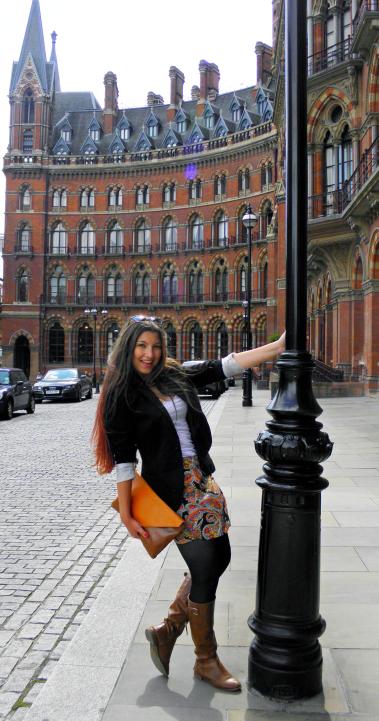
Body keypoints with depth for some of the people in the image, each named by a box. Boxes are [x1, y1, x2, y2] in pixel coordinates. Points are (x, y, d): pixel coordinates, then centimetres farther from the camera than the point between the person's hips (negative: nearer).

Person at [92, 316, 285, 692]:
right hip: (173, 491, -7)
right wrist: (126, 514, -11)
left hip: (202, 480, 7)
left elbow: (224, 366, 5)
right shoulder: (121, 394, -9)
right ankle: (206, 661, 23)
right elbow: (122, 458, -11)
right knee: (205, 570, 1)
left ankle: (167, 630, 30)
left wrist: (280, 345, -1)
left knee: (219, 557, 13)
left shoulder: (175, 376, 7)